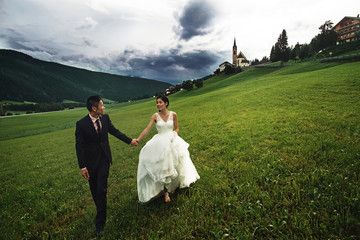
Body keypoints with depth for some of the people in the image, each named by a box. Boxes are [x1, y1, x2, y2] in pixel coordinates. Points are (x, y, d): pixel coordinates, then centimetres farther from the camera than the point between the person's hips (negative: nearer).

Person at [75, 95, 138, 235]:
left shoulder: (105, 118, -5)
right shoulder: (81, 124, -16)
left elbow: (114, 131, 10)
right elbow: (79, 146, -12)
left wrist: (130, 141, 14)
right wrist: (82, 167, -13)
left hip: (104, 159, 2)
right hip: (91, 161, -1)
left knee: (102, 190, -1)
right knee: (94, 190, 15)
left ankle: (100, 221, 15)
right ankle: (101, 211, 42)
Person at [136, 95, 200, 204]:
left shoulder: (173, 115, -3)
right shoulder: (155, 116, -5)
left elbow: (176, 128, 7)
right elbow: (147, 129, -11)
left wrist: (173, 136, -12)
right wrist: (137, 140, -21)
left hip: (173, 141, 1)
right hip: (160, 144, -1)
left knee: (175, 164, 13)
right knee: (162, 167, 1)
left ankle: (176, 184, 42)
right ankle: (165, 191, 17)